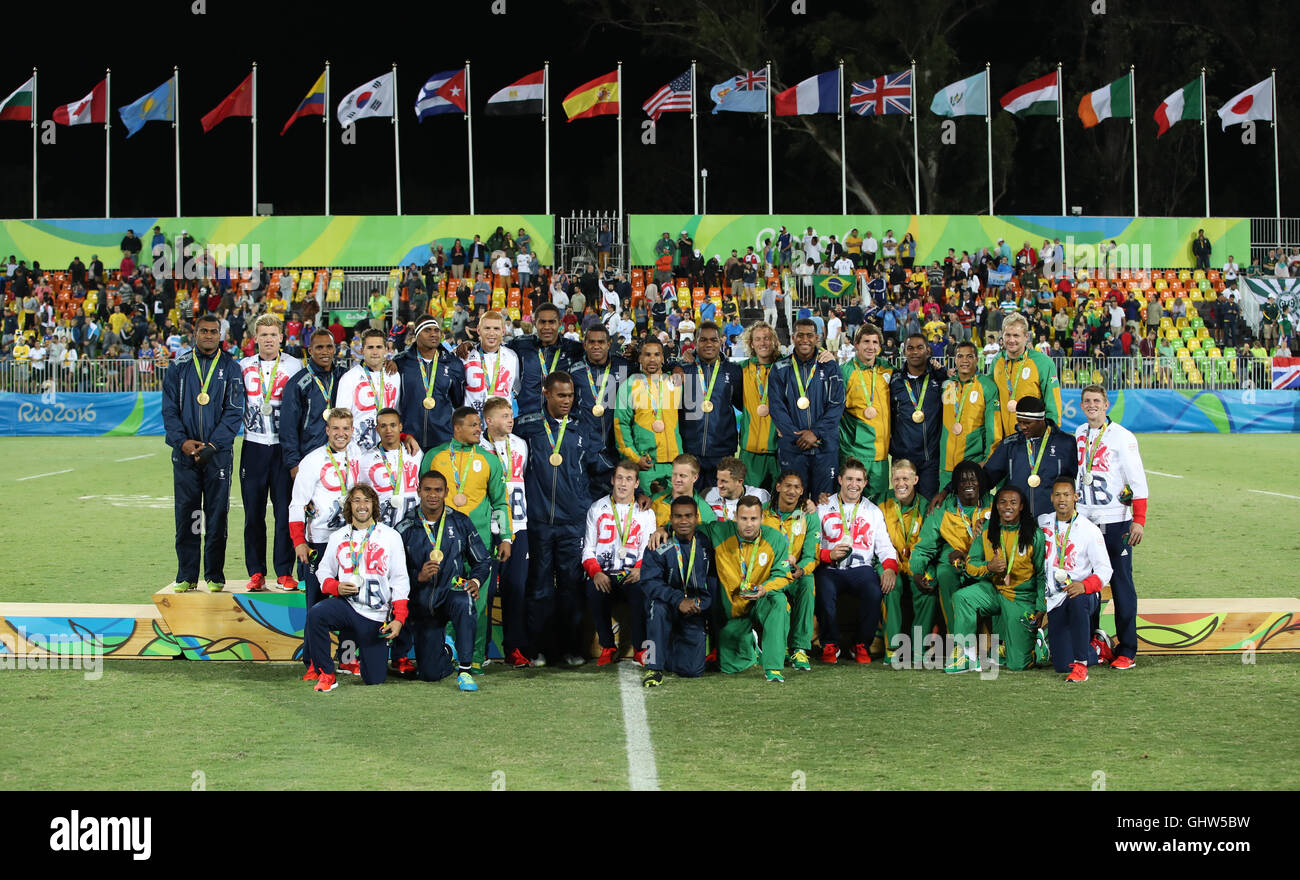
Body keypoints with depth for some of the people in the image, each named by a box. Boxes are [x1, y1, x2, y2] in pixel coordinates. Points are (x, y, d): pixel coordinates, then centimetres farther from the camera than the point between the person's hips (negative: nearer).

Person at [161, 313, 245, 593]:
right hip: (185, 451, 1)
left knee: (217, 514, 0)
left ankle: (215, 575, 7)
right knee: (186, 514, 1)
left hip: (218, 452, -1)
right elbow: (169, 409, 6)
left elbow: (234, 411, -1)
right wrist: (183, 441, -10)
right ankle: (186, 576, 7)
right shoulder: (179, 367, 10)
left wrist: (212, 445, -11)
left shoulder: (230, 368, 5)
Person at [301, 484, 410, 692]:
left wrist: (399, 619, -8)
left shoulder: (390, 536, 4)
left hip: (375, 616, -1)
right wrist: (336, 587, -9)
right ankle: (324, 673, -16)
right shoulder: (338, 537, 10)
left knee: (375, 679, -3)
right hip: (346, 604, 1)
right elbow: (323, 571, 15)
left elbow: (400, 580, 2)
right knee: (316, 613, -35)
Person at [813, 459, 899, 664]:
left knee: (875, 592, -32)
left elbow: (884, 546, 10)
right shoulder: (823, 508, 12)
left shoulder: (873, 512, 19)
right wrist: (829, 554, -17)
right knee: (825, 593, -35)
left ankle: (861, 645, -9)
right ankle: (830, 645, -10)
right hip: (830, 569, -1)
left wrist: (890, 568, -10)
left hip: (861, 567, 1)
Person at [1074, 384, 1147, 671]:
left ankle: (1126, 651, 0)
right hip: (1083, 519, 5)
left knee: (1121, 584, -3)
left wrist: (1139, 520, -14)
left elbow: (1138, 481, -7)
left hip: (1115, 521, -5)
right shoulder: (1077, 436, 11)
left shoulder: (1121, 436, -5)